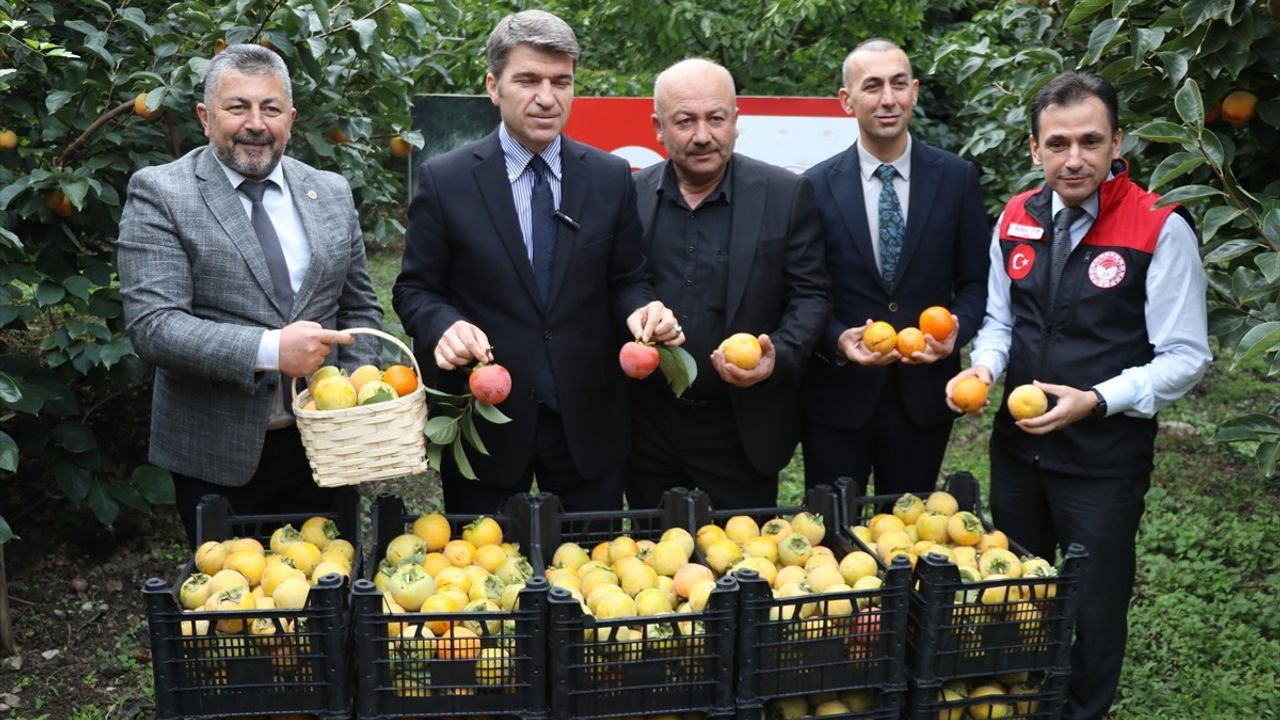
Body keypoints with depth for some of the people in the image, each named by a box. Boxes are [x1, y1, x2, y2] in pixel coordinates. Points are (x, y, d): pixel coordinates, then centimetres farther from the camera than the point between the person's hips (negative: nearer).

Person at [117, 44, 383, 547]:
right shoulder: (159, 194, -7)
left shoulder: (332, 194, 7)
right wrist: (269, 350, -26)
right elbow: (151, 326, -15)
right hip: (218, 454, -3)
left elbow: (360, 308, 12)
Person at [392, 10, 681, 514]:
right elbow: (415, 289, 0)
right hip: (484, 421, -1)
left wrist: (642, 309, -15)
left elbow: (627, 280, 7)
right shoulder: (444, 180, -4)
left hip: (588, 421, 2)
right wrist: (445, 326, -21)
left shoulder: (611, 178, 2)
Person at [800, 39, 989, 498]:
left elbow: (975, 282, 3)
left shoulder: (957, 179, 0)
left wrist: (956, 330, -16)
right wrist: (838, 340, -18)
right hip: (838, 396, -1)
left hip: (924, 394, 1)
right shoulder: (816, 186, -3)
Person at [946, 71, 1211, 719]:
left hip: (1106, 462, -5)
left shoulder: (1160, 230, -15)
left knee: (1094, 609, 12)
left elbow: (1185, 357, -13)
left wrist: (1096, 400, -25)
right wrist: (984, 368, -9)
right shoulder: (1016, 220, 0)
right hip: (1017, 446, 5)